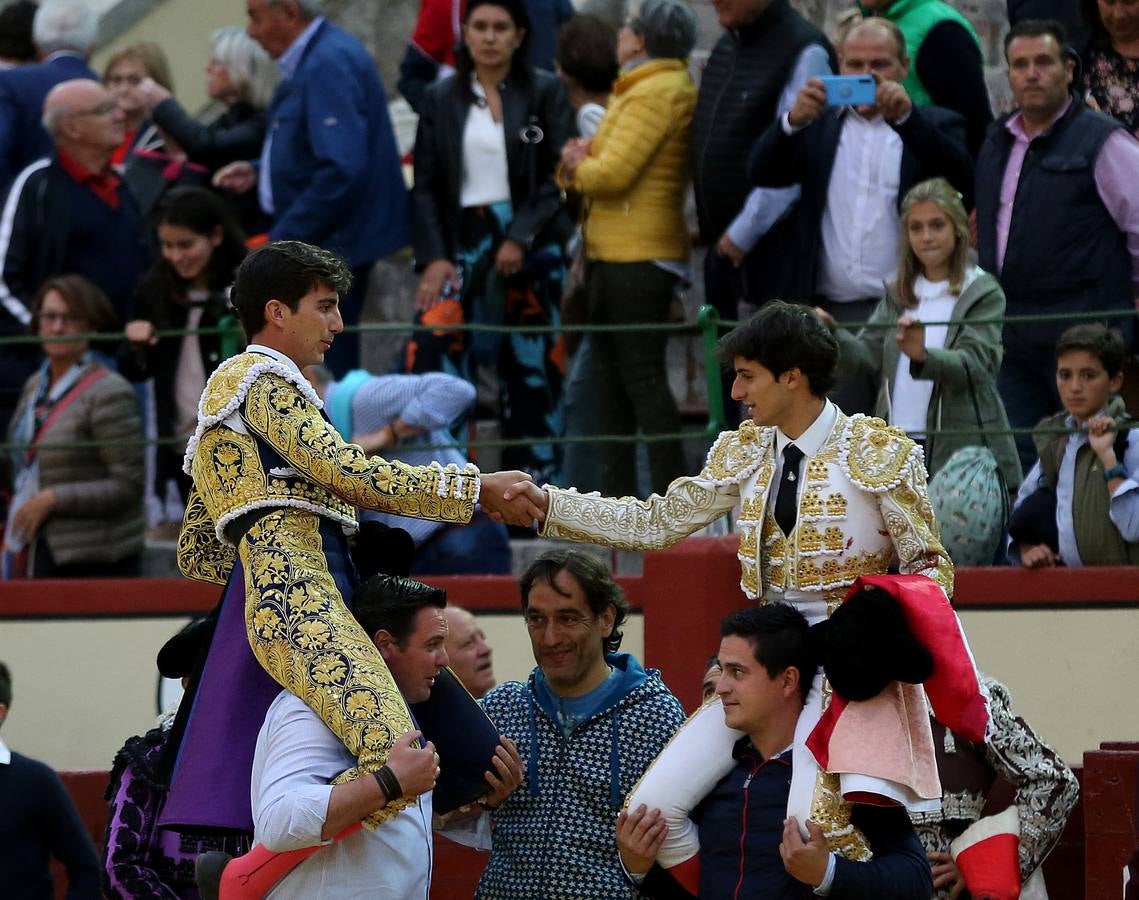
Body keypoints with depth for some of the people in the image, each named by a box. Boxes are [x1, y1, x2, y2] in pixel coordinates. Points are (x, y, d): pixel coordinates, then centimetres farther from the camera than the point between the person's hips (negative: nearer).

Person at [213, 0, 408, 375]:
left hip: (336, 242, -11)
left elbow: (341, 169, -27)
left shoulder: (328, 64, -19)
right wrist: (259, 172, 13)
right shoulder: (312, 59, 14)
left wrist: (284, 239, -22)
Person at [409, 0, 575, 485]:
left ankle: (534, 478, 12)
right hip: (463, 242, 1)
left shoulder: (545, 93, 1)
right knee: (431, 343, -19)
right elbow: (425, 185, 5)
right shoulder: (441, 99, 7)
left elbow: (561, 176, -4)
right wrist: (432, 257, -7)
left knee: (532, 363, 3)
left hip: (530, 243, -1)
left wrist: (521, 238, -14)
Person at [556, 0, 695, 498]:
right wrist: (580, 163, -5)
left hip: (638, 256, -10)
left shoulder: (655, 93, -14)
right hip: (612, 252, 10)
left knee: (641, 373, -9)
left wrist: (577, 166, 0)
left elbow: (613, 173, -20)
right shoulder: (642, 89, 18)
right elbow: (600, 170, 18)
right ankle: (616, 495, 18)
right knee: (609, 373, 13)